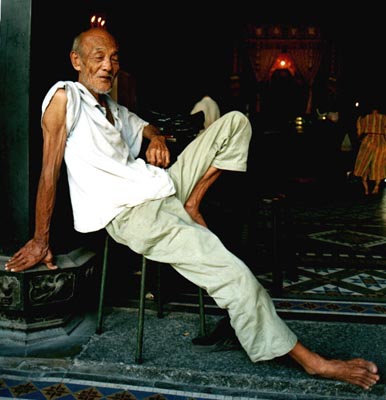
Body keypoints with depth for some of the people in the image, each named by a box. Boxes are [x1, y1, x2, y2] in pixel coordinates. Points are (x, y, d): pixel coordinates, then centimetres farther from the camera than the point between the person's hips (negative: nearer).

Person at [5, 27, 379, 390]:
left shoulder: (115, 109, 19)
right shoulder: (65, 96, -5)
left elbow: (144, 126, 35)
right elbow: (50, 169, -8)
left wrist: (156, 137, 9)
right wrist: (41, 240, -8)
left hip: (163, 188, 9)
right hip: (131, 214, -9)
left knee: (235, 122, 11)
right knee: (236, 276, -22)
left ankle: (193, 202, -3)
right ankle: (310, 361, -5)